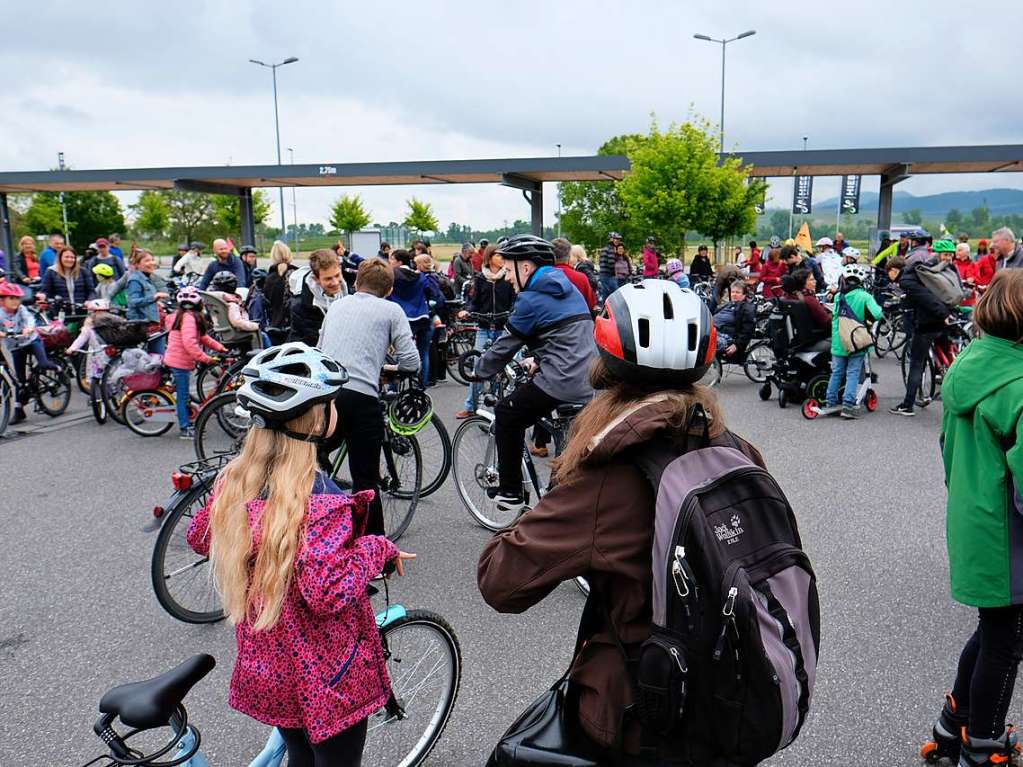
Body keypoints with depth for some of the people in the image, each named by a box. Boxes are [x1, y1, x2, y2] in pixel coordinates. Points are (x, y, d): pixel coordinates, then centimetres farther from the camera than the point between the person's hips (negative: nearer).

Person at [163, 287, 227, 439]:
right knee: (183, 395, -3)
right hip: (180, 362, -10)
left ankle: (187, 424, 27)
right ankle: (185, 429, 4)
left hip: (176, 360, 10)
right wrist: (205, 358, -29)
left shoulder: (181, 315, 14)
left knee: (183, 394, 17)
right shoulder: (189, 317, -21)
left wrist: (220, 348, 10)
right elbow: (189, 342, -32)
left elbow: (202, 337, 16)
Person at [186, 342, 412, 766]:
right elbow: (328, 593, -33)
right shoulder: (319, 496, -29)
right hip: (325, 681, -7)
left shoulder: (235, 478, -6)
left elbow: (198, 538, 10)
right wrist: (377, 548, -19)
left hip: (265, 669, 7)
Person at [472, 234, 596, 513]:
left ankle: (510, 492, 12)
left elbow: (504, 346, -1)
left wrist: (479, 371, 15)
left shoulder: (531, 300, -7)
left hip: (561, 381, -8)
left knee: (506, 413, 9)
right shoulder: (569, 289, 18)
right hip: (590, 384, 8)